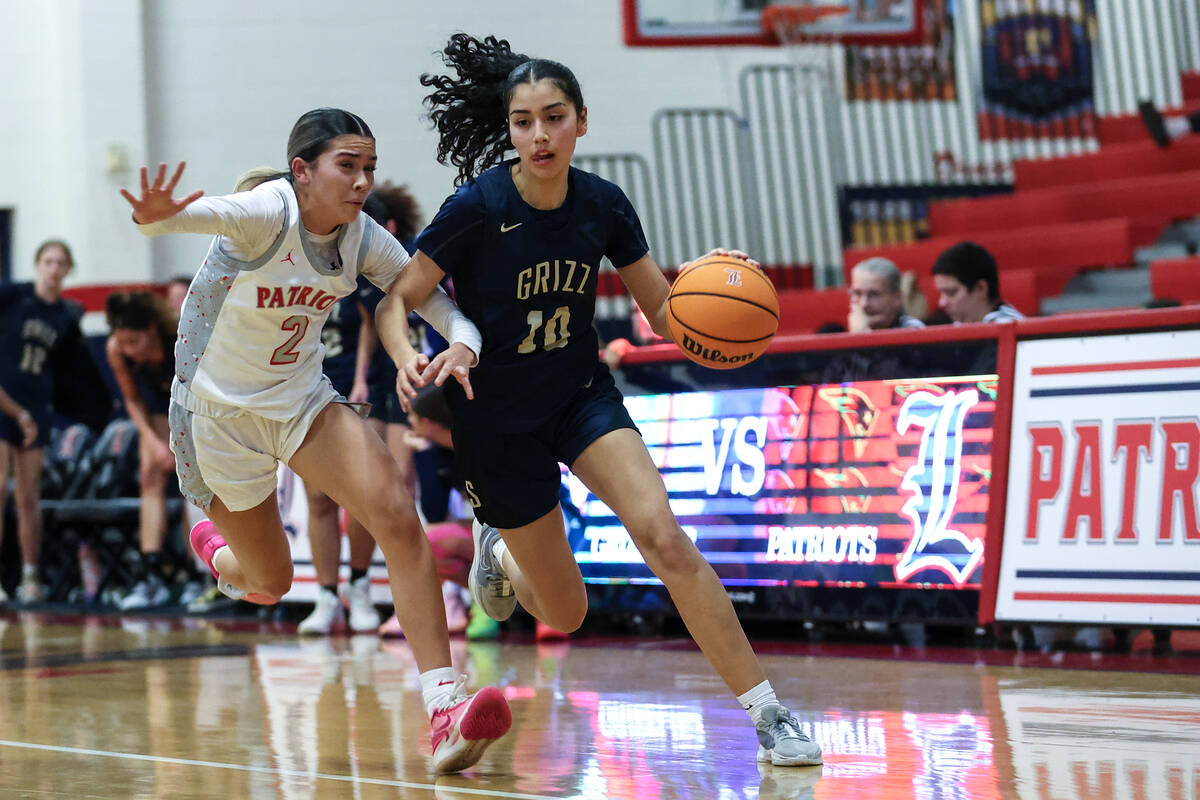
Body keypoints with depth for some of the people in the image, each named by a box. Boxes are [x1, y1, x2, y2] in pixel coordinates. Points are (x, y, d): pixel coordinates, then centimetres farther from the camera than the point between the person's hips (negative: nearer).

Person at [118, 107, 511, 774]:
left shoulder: (362, 237, -10)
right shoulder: (267, 213, -27)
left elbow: (431, 296, -4)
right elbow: (202, 214, -46)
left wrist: (463, 344, -28)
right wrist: (155, 217, -70)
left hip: (302, 400, 4)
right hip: (220, 413, -4)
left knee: (397, 516, -21)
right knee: (270, 581, 11)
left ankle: (444, 707, -25)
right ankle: (216, 550, 51)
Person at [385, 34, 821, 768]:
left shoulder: (603, 204, -8)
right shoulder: (478, 207, -18)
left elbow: (666, 312, -1)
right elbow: (397, 300, -11)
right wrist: (409, 358, -33)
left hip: (583, 394, 2)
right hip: (497, 418, -2)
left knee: (665, 538, -23)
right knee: (564, 613, 6)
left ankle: (767, 712, -19)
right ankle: (497, 551, 43)